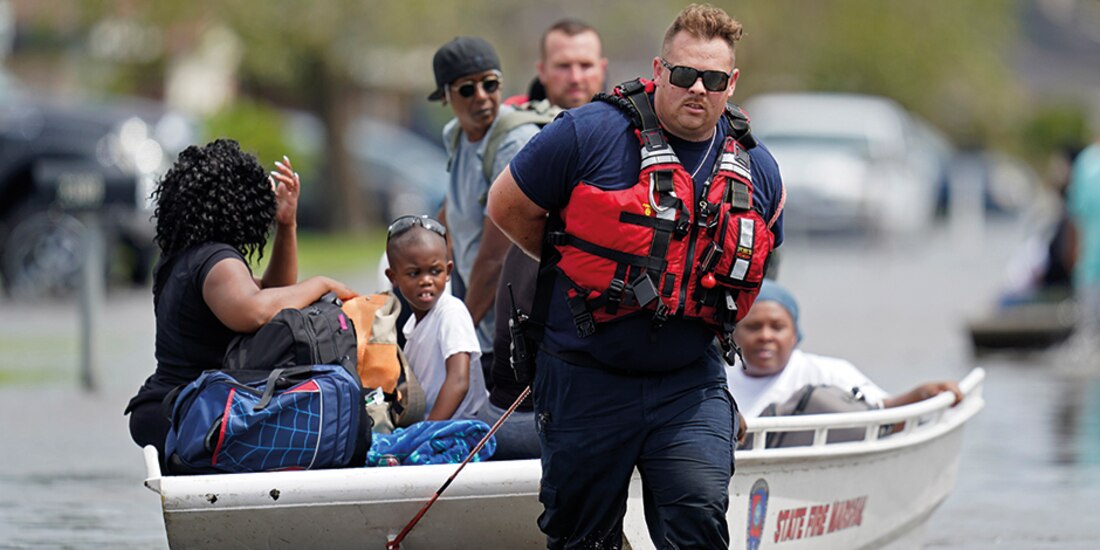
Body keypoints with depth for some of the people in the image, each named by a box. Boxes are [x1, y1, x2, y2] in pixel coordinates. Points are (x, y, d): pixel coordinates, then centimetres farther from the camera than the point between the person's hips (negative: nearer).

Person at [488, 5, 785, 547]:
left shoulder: (758, 169, 3)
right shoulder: (591, 134, -12)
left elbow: (760, 259, 22)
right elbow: (508, 206, -1)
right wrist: (573, 268, 8)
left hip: (690, 384, 2)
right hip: (585, 376, -2)